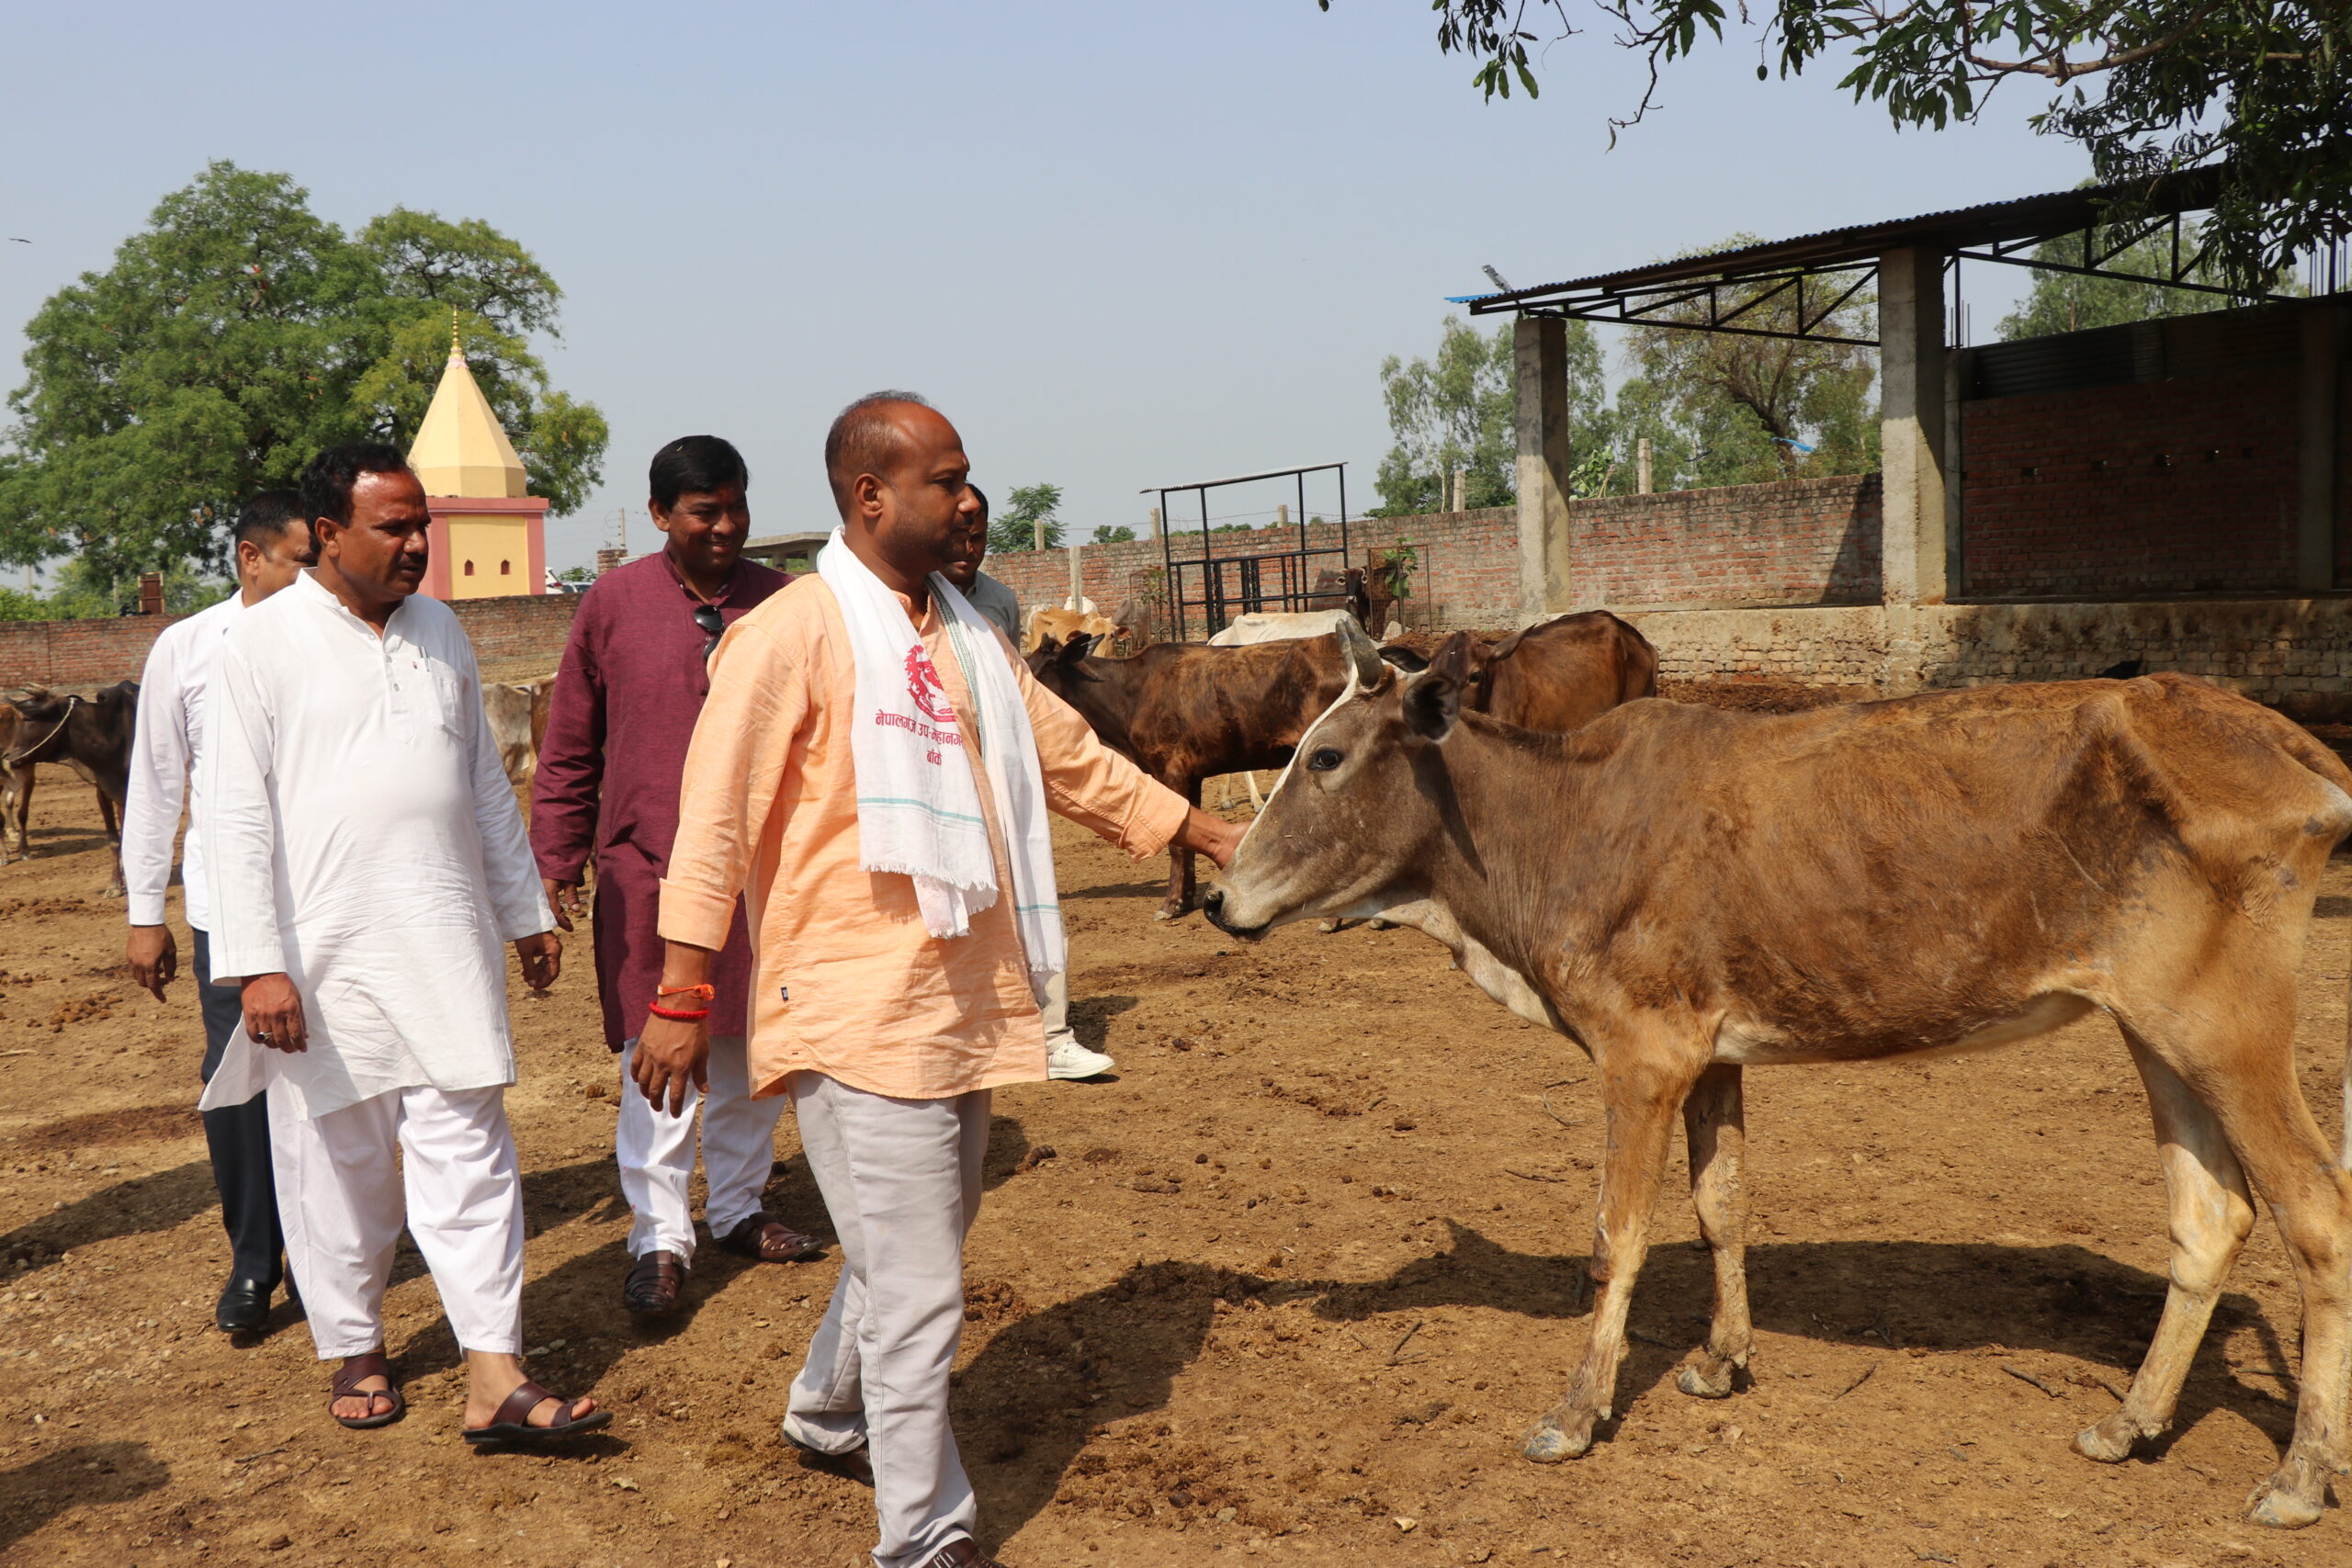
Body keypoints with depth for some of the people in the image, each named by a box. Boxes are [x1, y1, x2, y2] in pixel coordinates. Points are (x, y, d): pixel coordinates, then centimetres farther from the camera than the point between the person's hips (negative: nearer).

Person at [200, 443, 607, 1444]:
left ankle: (494, 1380, 1)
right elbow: (238, 814, -6)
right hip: (325, 952, -3)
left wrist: (526, 910, 18)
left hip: (447, 945, 3)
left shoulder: (440, 630, 12)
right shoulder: (265, 641, -3)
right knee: (339, 1161, 8)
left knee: (468, 1150, -1)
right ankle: (357, 1349, 28)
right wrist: (258, 965, -12)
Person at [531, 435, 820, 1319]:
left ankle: (738, 1208, 28)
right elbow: (569, 747, 7)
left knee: (749, 1047, 11)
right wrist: (555, 860, 5)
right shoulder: (614, 604, 1)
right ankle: (660, 1239, 9)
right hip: (646, 864, -2)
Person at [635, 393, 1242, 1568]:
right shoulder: (792, 635, -11)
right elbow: (714, 819, -12)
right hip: (857, 1015, -8)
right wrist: (680, 999, -14)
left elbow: (1068, 758, 21)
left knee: (915, 1248, 22)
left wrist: (1208, 834, 20)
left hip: (964, 1006, 8)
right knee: (914, 1292, -3)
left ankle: (826, 1414, 46)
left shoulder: (962, 634, 13)